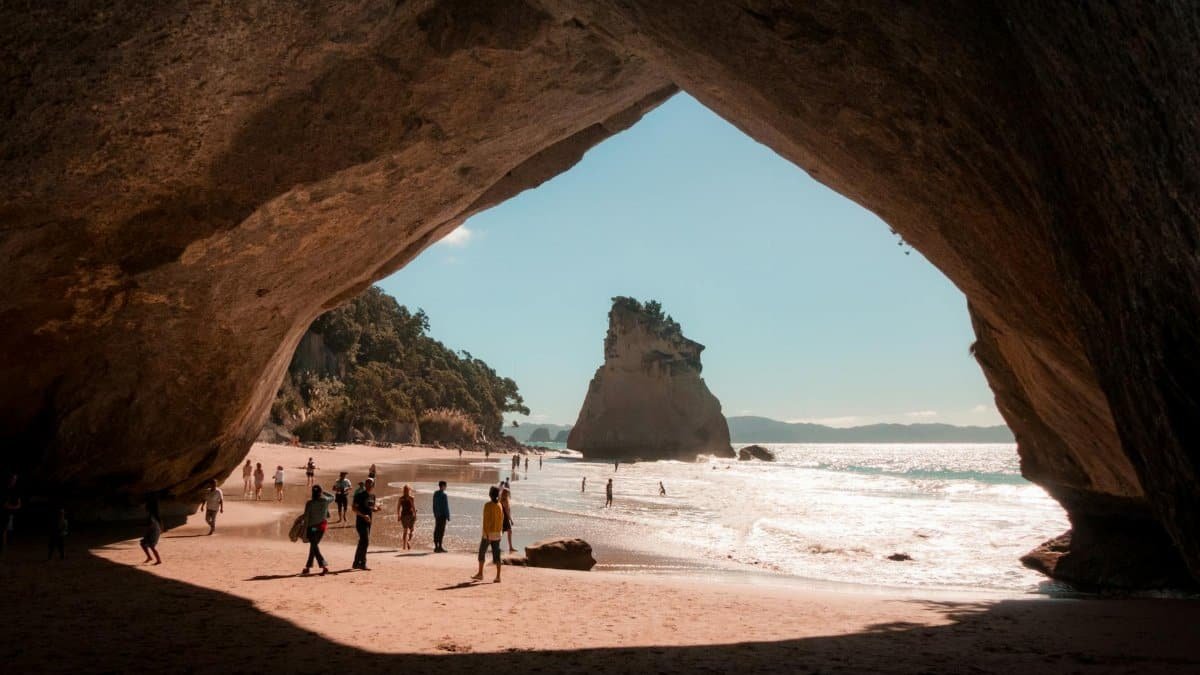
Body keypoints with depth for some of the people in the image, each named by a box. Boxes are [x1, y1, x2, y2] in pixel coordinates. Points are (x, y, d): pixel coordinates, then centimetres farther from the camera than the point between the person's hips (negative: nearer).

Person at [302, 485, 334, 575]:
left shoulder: (309, 503, -14)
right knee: (314, 545, 18)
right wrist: (323, 492, 15)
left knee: (314, 546, 1)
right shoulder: (326, 501, -6)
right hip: (323, 525, 4)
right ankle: (308, 566, 25)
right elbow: (332, 497, 18)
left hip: (312, 527, -4)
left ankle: (324, 566, -11)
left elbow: (306, 517, -12)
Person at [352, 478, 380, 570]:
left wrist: (377, 508, -2)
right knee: (365, 541, -14)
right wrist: (363, 515, -25)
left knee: (363, 542, 12)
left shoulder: (372, 496, 12)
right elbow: (354, 509, -12)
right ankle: (362, 564, -10)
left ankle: (356, 563, 21)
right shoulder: (360, 495, -10)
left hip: (368, 522, 8)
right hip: (361, 522, -8)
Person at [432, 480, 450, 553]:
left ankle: (436, 547, 11)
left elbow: (434, 505, 15)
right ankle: (440, 547, -3)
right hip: (443, 515, -8)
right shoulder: (443, 495, -14)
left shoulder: (435, 494, 10)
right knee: (441, 531, -4)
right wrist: (448, 516, -10)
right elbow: (446, 506, -14)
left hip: (437, 515, 8)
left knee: (436, 531, 8)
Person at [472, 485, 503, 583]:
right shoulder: (499, 505, 7)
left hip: (488, 532, -5)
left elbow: (486, 520, -16)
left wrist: (486, 534, -18)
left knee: (482, 552, 10)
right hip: (497, 533, 5)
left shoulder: (488, 505, -11)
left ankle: (480, 574, 16)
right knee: (496, 555, 4)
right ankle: (498, 576, 0)